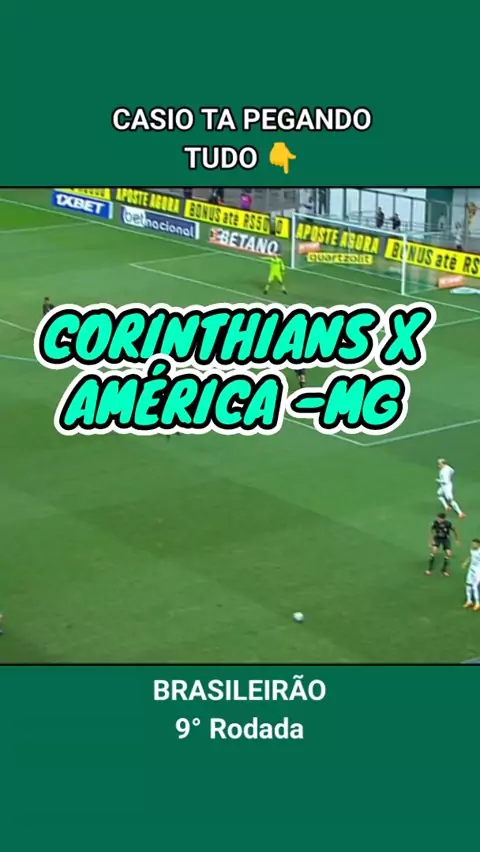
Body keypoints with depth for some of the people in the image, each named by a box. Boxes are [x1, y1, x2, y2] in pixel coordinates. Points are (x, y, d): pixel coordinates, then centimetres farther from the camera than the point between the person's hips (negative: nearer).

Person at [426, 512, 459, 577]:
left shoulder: (448, 524, -27)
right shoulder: (435, 523, -26)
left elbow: (454, 530, -8)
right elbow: (431, 531, -9)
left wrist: (456, 540, 4)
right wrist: (432, 541, -14)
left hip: (446, 539, 0)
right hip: (437, 538, 0)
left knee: (448, 554, -11)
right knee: (434, 550, -23)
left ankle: (444, 569, 14)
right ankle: (430, 569, -10)